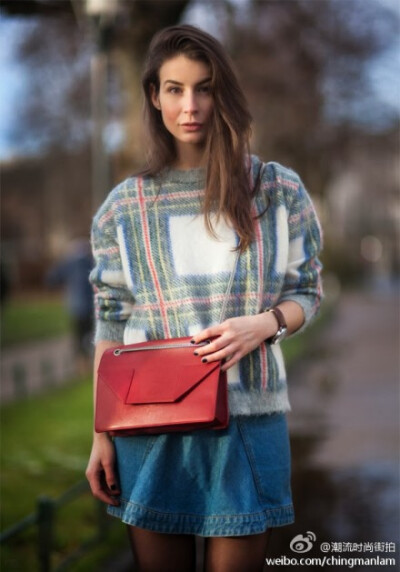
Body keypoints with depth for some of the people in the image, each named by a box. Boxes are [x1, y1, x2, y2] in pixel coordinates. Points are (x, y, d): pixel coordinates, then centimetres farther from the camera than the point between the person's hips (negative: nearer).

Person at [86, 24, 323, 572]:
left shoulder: (278, 190, 1)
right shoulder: (124, 206, 4)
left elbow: (306, 293, 8)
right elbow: (110, 327, 5)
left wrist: (263, 324, -14)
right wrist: (101, 437, 2)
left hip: (247, 422, 0)